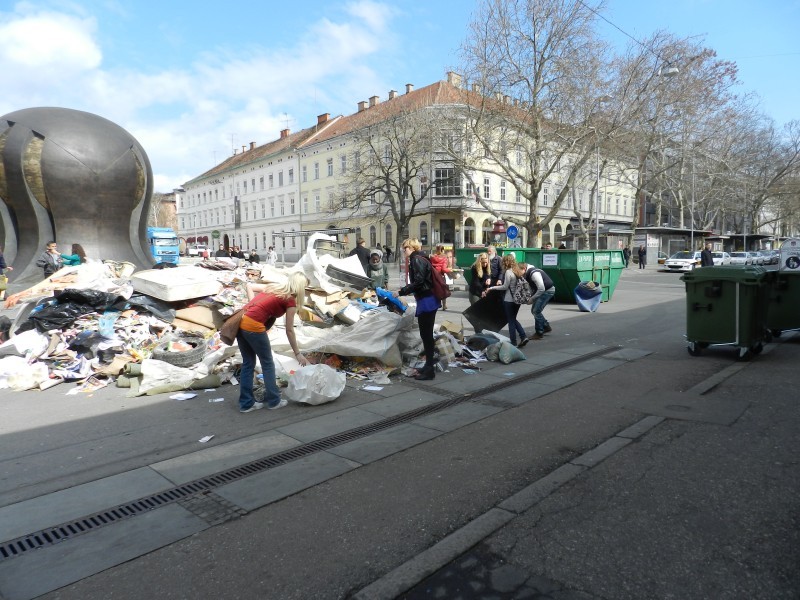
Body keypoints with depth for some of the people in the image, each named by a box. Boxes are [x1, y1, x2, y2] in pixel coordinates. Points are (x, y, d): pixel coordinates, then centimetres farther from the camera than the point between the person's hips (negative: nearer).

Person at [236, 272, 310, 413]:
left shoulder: (274, 287, 19)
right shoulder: (290, 301, 0)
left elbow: (249, 285, 21)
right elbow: (289, 330, 3)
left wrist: (254, 307, 13)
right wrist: (297, 353, 10)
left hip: (240, 321, 7)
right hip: (253, 326, -7)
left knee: (248, 363, 16)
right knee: (267, 363, 11)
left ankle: (246, 403, 22)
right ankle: (274, 401, 20)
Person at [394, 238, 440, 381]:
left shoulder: (417, 260, -12)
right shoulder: (419, 259, 18)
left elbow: (418, 282, -20)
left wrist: (401, 292, -14)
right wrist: (403, 291, 21)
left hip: (426, 301, -10)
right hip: (427, 301, 10)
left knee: (426, 335, -5)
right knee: (426, 334, 14)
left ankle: (429, 370, 1)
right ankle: (428, 366, 23)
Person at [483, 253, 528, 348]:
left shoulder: (508, 272, -14)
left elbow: (505, 287, -13)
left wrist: (491, 288, -7)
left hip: (509, 300, -8)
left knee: (511, 321, 2)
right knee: (513, 319, 20)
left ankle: (513, 343, 7)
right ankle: (523, 336, 9)